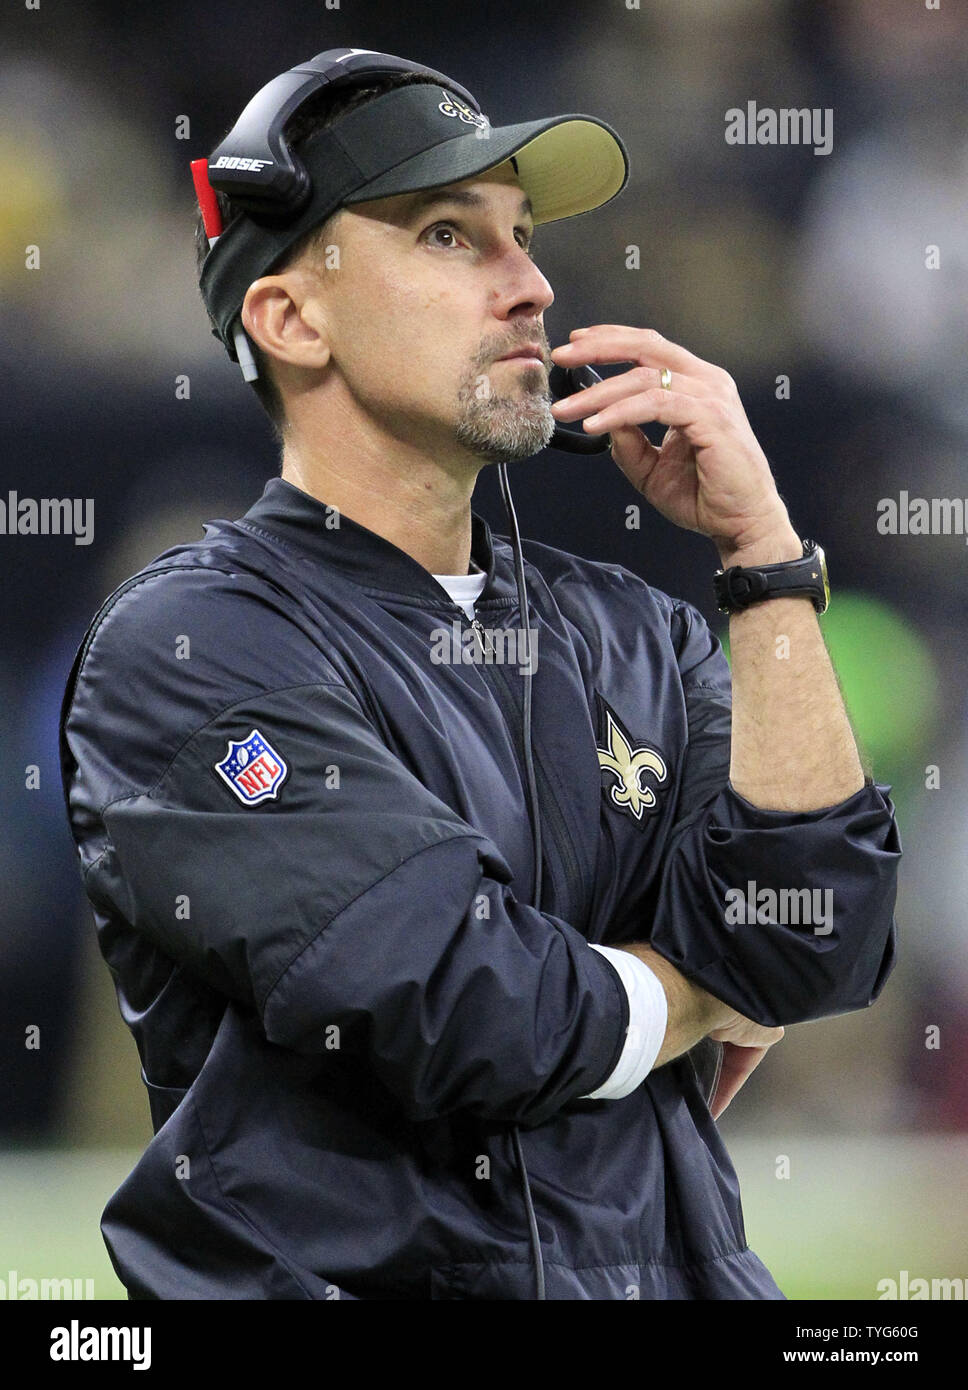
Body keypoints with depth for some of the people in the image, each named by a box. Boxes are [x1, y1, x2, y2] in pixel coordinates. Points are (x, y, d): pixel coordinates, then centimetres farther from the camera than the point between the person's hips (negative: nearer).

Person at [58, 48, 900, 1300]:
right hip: (355, 1277, -3)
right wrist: (704, 993, 4)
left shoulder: (628, 635, 13)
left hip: (680, 1272, 4)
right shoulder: (191, 648, -6)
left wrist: (761, 545, -2)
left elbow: (816, 953, -2)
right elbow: (480, 1020, -15)